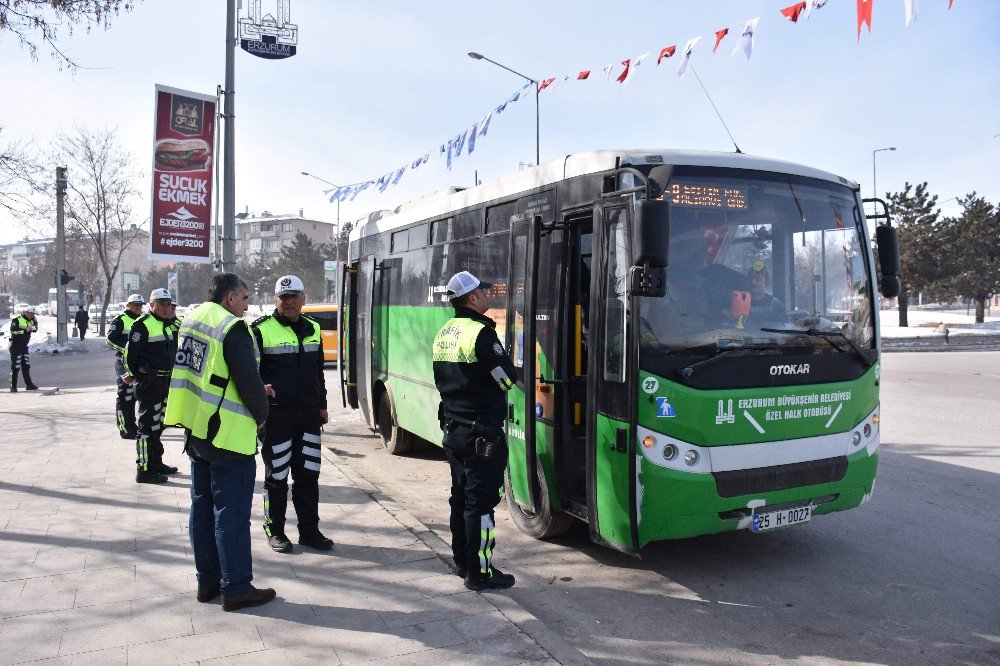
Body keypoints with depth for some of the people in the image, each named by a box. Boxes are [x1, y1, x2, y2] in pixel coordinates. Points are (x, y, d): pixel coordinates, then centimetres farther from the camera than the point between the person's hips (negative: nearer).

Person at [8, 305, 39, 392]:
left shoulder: (30, 321, 11)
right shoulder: (17, 320, -12)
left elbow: (35, 329, 17)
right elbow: (13, 331, -22)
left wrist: (35, 320, 4)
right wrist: (25, 330, -22)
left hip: (24, 346, 8)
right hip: (15, 346, -8)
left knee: (26, 366, 12)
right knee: (15, 367, -6)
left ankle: (29, 385, 18)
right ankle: (13, 387, -2)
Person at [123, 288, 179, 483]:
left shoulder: (167, 325, 15)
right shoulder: (143, 325, -13)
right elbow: (130, 353, -15)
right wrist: (133, 375, -3)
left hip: (164, 382, 9)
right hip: (149, 383, -9)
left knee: (158, 425, 18)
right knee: (147, 426, -7)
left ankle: (156, 463, 30)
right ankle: (144, 470, -3)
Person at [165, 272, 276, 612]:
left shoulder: (191, 320, 11)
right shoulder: (232, 328, -17)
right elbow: (249, 380, -21)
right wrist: (260, 414, -4)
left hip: (194, 430, 9)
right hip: (228, 434, -9)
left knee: (203, 507, 15)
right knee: (231, 513, -1)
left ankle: (207, 582, 25)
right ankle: (235, 588, 7)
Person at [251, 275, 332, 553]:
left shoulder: (312, 329, 12)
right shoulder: (261, 329, -6)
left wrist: (322, 405, 17)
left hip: (308, 415, 5)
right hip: (276, 415, -5)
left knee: (308, 474, 10)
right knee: (277, 476, 6)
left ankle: (309, 530, 21)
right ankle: (275, 530, 21)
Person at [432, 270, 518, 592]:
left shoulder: (443, 334, 9)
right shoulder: (480, 333, -19)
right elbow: (507, 378, -16)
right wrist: (500, 356, 2)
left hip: (452, 429, 9)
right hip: (481, 433, -9)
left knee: (461, 496, 17)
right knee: (481, 501, -1)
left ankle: (462, 561, 29)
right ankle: (479, 573, 6)